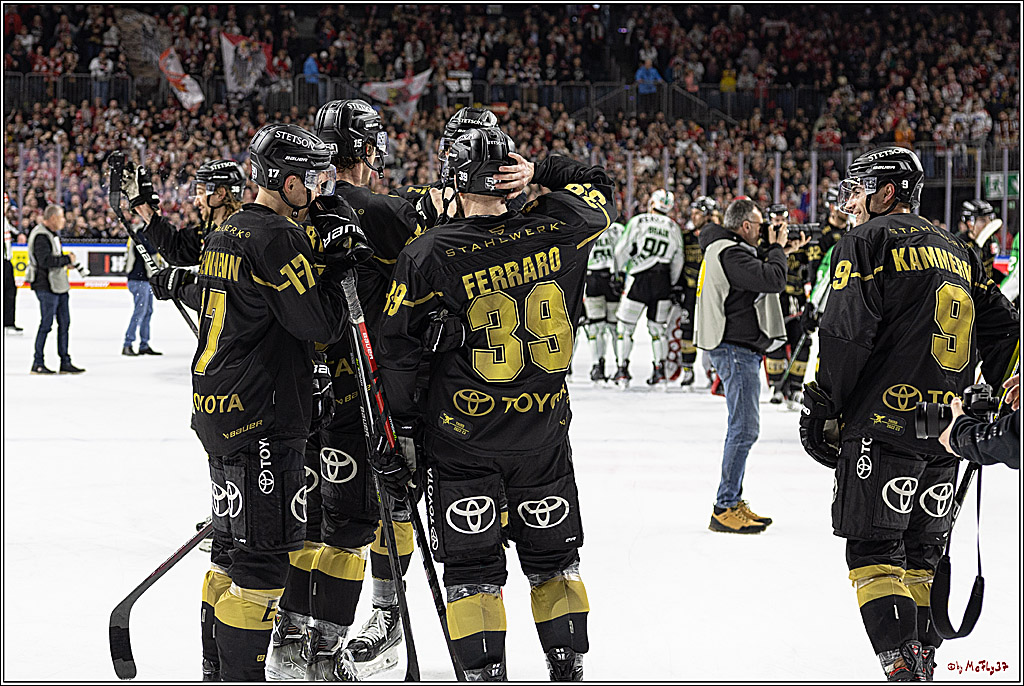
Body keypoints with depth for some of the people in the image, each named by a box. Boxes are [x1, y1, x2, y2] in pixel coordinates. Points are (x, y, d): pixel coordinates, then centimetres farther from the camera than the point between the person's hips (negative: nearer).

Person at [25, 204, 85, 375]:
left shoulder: (54, 233, 16)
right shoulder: (41, 236, -17)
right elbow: (45, 261, -26)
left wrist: (69, 260, 9)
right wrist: (67, 259, -18)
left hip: (59, 285, 10)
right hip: (46, 286, -10)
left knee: (64, 322, 10)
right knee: (46, 323, -6)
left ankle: (65, 362, 16)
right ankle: (37, 363, 2)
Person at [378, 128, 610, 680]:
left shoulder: (429, 255, -14)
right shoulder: (554, 235, -8)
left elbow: (397, 348, -7)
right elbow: (596, 196, 15)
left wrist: (403, 418, 5)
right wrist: (540, 175, 6)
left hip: (462, 438, -3)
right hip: (544, 433, 3)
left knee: (472, 567, 7)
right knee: (553, 558, 18)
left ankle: (484, 673, 4)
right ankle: (569, 666, 23)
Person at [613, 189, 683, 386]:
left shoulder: (638, 222, -4)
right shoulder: (674, 228, 8)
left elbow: (622, 250, -4)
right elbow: (678, 261, 11)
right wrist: (671, 284, 22)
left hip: (638, 281, -3)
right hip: (662, 282, 3)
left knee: (625, 325, 6)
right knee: (657, 326, 14)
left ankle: (622, 369, 2)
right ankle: (660, 368, 7)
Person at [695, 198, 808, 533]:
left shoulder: (729, 250, 15)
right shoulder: (730, 253, -18)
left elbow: (761, 274, 24)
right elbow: (772, 280, -23)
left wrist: (781, 251, 13)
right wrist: (777, 248, -7)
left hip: (742, 350, 11)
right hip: (737, 349, -11)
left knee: (743, 428, 16)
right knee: (744, 428, -11)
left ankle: (733, 503, 23)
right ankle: (724, 509, -10)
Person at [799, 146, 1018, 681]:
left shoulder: (867, 241, -3)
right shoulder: (957, 251, 19)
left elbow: (845, 334, -13)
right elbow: (1004, 330, 19)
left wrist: (822, 406, -6)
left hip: (884, 422, -7)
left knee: (875, 552, -6)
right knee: (922, 554, 15)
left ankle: (903, 667, -17)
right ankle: (924, 663, 16)